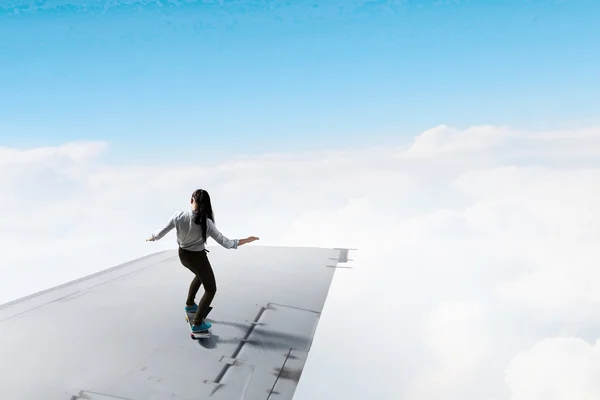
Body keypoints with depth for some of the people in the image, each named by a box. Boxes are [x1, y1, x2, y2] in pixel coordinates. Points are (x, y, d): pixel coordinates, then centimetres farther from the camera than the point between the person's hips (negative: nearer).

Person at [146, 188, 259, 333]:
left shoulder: (179, 216, -19)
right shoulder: (206, 223, -28)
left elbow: (162, 231, -5)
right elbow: (224, 242, -23)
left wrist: (152, 238, 17)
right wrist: (245, 240, -12)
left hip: (183, 255, 5)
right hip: (197, 257, -5)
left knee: (200, 275, 36)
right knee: (210, 289, 14)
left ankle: (190, 304, 48)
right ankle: (197, 323, 13)